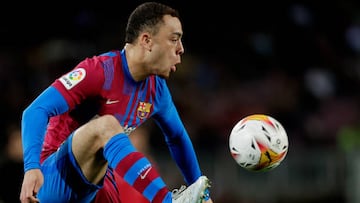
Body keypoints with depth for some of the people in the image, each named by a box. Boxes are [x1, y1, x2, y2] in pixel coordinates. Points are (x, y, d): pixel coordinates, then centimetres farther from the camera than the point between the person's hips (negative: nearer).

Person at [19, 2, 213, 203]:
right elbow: (36, 112, -25)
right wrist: (32, 167, -40)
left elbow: (178, 139, 23)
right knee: (105, 125, -34)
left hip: (95, 186, 8)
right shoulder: (100, 71, -17)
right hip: (54, 181, -8)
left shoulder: (156, 89, 6)